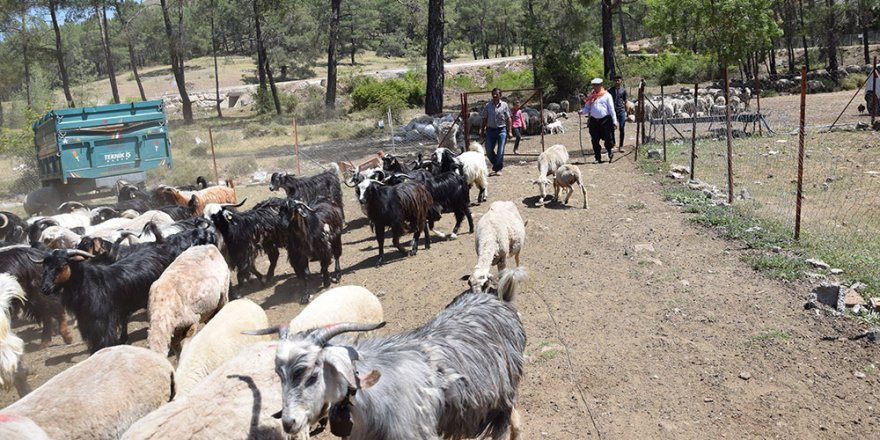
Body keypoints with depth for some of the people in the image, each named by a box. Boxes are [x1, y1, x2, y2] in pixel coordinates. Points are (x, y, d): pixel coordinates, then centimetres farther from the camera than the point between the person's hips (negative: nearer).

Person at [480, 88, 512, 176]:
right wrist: (482, 130, 8)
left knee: (500, 151, -5)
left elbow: (508, 119, 5)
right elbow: (485, 119, 10)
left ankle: (498, 169, 6)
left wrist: (509, 131, 0)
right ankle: (496, 165, 23)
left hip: (501, 130, -2)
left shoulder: (504, 105, 2)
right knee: (489, 150, 0)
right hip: (490, 129, 2)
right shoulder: (488, 105, 5)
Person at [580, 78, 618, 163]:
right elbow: (587, 108, 14)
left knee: (608, 139, -3)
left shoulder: (606, 95, 2)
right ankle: (598, 158, 13)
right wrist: (582, 111, -9)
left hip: (605, 120, -3)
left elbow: (611, 109, 2)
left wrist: (614, 121, -2)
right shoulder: (590, 96, 13)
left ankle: (610, 151, 27)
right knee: (595, 140, 3)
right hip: (594, 120, 3)